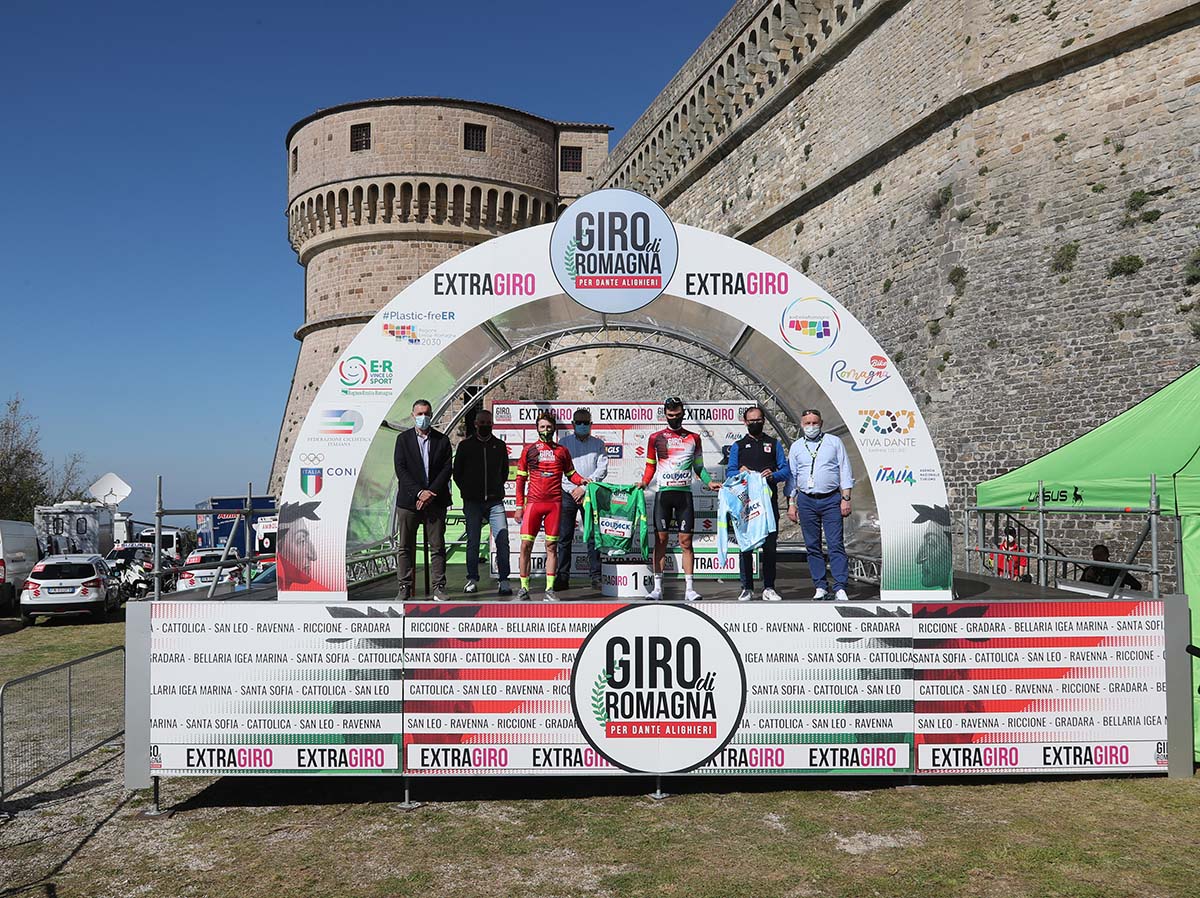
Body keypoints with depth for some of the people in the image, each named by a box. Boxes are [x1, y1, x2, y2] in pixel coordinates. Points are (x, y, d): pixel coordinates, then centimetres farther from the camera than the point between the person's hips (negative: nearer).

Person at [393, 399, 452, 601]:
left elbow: (446, 469, 2)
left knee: (437, 547, 1)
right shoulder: (403, 439, 6)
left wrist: (431, 493, -10)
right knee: (405, 547, 2)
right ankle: (405, 587, 9)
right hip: (408, 501, 0)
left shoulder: (442, 440, 8)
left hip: (435, 501, 1)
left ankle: (439, 588, 5)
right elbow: (400, 469, -2)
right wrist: (419, 492, -13)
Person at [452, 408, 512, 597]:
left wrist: (497, 489, 11)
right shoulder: (465, 445, 7)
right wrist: (467, 491, 6)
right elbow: (457, 472, 12)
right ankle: (472, 580, 14)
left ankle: (504, 581, -7)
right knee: (473, 541, 4)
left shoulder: (500, 445, 11)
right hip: (472, 502, 0)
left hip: (495, 501, 0)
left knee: (502, 540, -9)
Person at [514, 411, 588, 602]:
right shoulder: (529, 450, 8)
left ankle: (550, 589, 7)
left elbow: (570, 473, 18)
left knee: (551, 546, 3)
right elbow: (520, 479, 9)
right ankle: (524, 588, 4)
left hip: (555, 503, 1)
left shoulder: (561, 451, 11)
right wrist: (519, 505, 3)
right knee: (526, 544, -5)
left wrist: (581, 481, -4)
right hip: (533, 502, -1)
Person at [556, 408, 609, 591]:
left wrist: (584, 488, -10)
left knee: (593, 537, 0)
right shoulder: (564, 443, 11)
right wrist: (573, 490, -6)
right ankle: (563, 578, 4)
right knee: (565, 538, 0)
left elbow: (602, 469, 1)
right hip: (568, 494, 0)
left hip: (591, 494, 0)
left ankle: (596, 577, 4)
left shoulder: (598, 444, 11)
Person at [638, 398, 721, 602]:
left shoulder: (693, 438, 11)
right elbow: (650, 466, 12)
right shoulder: (656, 438, 8)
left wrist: (709, 482, -1)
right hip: (663, 492, 0)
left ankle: (689, 588, 0)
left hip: (684, 493, 0)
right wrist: (644, 482, -5)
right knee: (660, 540, 0)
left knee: (686, 541, -2)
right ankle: (657, 587, 4)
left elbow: (698, 467, 16)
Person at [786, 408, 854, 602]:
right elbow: (791, 477, 14)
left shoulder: (834, 442, 8)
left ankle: (840, 589, -9)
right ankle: (820, 587, 10)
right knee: (812, 546, 4)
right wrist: (791, 503, 7)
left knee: (836, 545, -8)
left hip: (831, 500, -2)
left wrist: (845, 499, -3)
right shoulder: (796, 447, 13)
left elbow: (845, 471, 5)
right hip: (806, 501, 2)